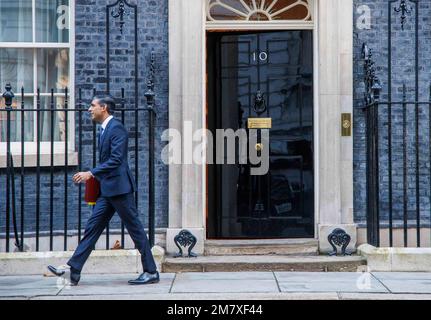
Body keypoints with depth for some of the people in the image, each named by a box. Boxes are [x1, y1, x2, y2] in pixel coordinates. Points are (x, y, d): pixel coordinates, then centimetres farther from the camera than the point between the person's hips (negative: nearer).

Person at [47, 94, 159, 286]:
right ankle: (73, 270, 5)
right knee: (92, 227, 5)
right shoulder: (104, 129, 17)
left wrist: (91, 173, -23)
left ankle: (151, 272, 5)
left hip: (119, 187, -10)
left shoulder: (116, 128, -13)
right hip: (107, 190, 10)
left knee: (135, 228, -3)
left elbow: (116, 160, -22)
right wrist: (93, 176, 14)